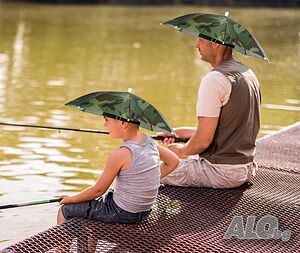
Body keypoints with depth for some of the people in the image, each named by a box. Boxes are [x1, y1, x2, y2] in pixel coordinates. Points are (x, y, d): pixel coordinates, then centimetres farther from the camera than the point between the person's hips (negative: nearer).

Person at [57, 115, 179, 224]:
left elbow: (98, 189, -14)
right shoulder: (149, 141, -4)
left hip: (121, 213, -8)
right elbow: (173, 161, 11)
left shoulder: (120, 154, -24)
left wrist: (71, 199, 1)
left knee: (64, 211, 8)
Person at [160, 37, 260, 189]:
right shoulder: (248, 74, 9)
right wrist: (182, 132, 18)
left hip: (222, 173, -9)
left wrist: (182, 151, 0)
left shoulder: (214, 80, -21)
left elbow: (203, 141, -21)